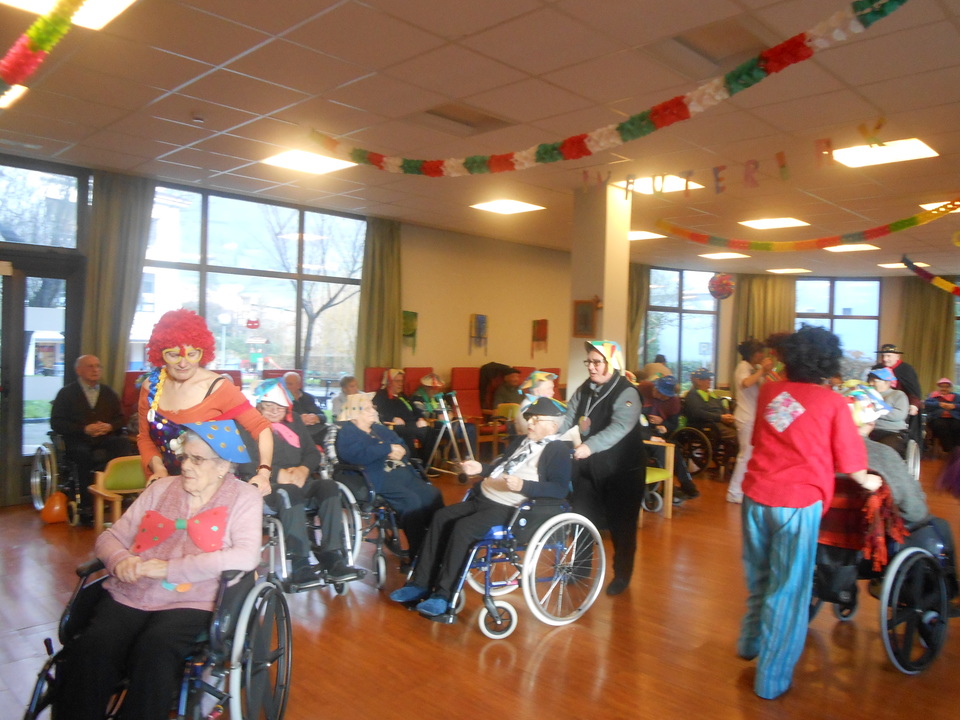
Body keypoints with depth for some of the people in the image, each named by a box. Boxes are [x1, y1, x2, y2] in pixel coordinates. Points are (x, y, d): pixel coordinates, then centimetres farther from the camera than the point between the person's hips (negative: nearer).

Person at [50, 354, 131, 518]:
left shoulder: (108, 392, 21)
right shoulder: (67, 393, 11)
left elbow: (120, 418, 17)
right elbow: (56, 423, 1)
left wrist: (109, 426, -8)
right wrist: (84, 429, -13)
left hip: (106, 439, 2)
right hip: (78, 441, -2)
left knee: (124, 443, -31)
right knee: (84, 454, -36)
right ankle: (86, 506, -26)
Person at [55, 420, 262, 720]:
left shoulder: (243, 497, 3)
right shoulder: (162, 487, 17)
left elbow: (246, 556, -13)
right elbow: (111, 537, 18)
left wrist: (169, 568, -15)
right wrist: (120, 559, -7)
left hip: (190, 604, -3)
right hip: (128, 597, 4)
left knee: (154, 651, -33)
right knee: (90, 648, -26)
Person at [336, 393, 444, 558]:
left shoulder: (380, 429, 27)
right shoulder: (346, 433, 3)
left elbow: (403, 447, 22)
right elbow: (358, 456, -17)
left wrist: (399, 452, -3)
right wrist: (388, 448, -10)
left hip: (402, 472, 8)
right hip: (378, 479, -7)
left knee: (433, 495, -17)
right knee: (411, 500, -31)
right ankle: (418, 555, -23)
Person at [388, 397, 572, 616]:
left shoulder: (558, 450, -7)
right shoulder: (521, 442, 22)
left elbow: (560, 489, -19)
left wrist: (523, 486, -28)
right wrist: (481, 469, 12)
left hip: (509, 508, -9)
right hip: (482, 498, 9)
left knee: (462, 528, -26)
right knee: (441, 518, -4)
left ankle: (443, 595, -18)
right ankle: (422, 583, 0)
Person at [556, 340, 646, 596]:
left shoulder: (627, 393, -17)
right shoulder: (584, 390, 5)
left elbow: (619, 427, -32)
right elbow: (567, 418, 1)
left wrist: (590, 446, -46)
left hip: (622, 469, -6)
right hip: (589, 466, 6)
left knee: (621, 524, 6)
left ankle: (622, 575, 25)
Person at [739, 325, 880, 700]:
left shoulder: (769, 391, 4)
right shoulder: (833, 403, -6)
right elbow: (849, 459, 2)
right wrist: (867, 482, 22)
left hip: (756, 496, 4)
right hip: (798, 503, -4)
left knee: (759, 576, 23)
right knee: (788, 589, 7)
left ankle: (750, 643, 40)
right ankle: (772, 679, 17)